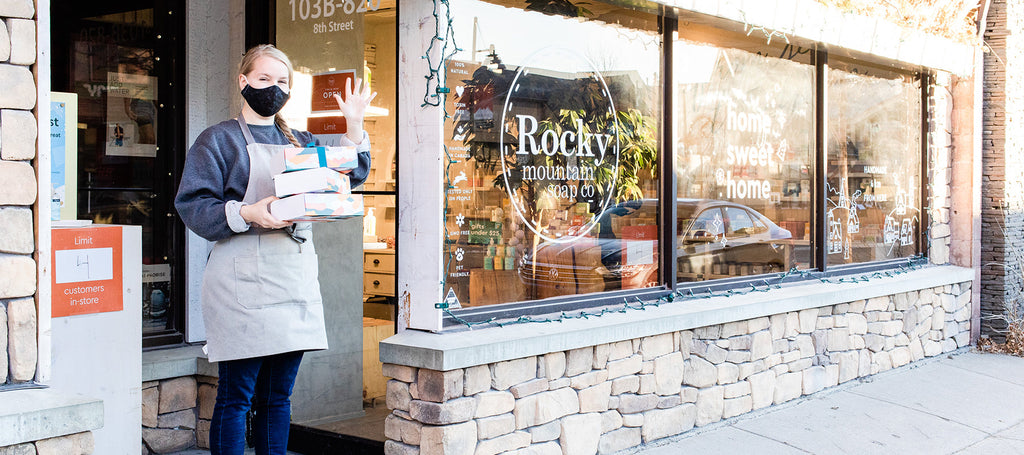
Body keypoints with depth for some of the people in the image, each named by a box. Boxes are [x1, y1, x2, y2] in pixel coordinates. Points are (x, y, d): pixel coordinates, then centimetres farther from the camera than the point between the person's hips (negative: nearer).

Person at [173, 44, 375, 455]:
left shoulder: (301, 142, 20)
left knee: (278, 396, 11)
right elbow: (192, 205, -7)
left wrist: (354, 127, 9)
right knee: (235, 397, -3)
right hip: (244, 284, -5)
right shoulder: (219, 139, 3)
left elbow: (348, 176, 20)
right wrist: (246, 214, -21)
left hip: (296, 280, 6)